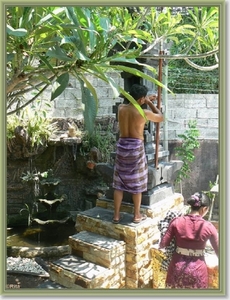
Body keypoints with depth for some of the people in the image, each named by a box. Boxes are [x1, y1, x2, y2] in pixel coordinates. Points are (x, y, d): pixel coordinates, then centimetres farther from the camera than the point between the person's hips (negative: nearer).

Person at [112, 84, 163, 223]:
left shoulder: (121, 108, 0)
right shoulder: (144, 113, -13)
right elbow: (161, 117, 6)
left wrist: (147, 100, 29)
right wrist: (149, 103, 13)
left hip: (122, 145, 4)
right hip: (136, 147, -4)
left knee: (119, 183, 11)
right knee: (137, 183, 9)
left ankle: (116, 215, 18)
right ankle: (137, 215, 19)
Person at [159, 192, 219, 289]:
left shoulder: (176, 221, -12)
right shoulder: (208, 226, -13)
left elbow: (162, 244, -8)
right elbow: (219, 252, -3)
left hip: (178, 267, 1)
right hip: (197, 269, -1)